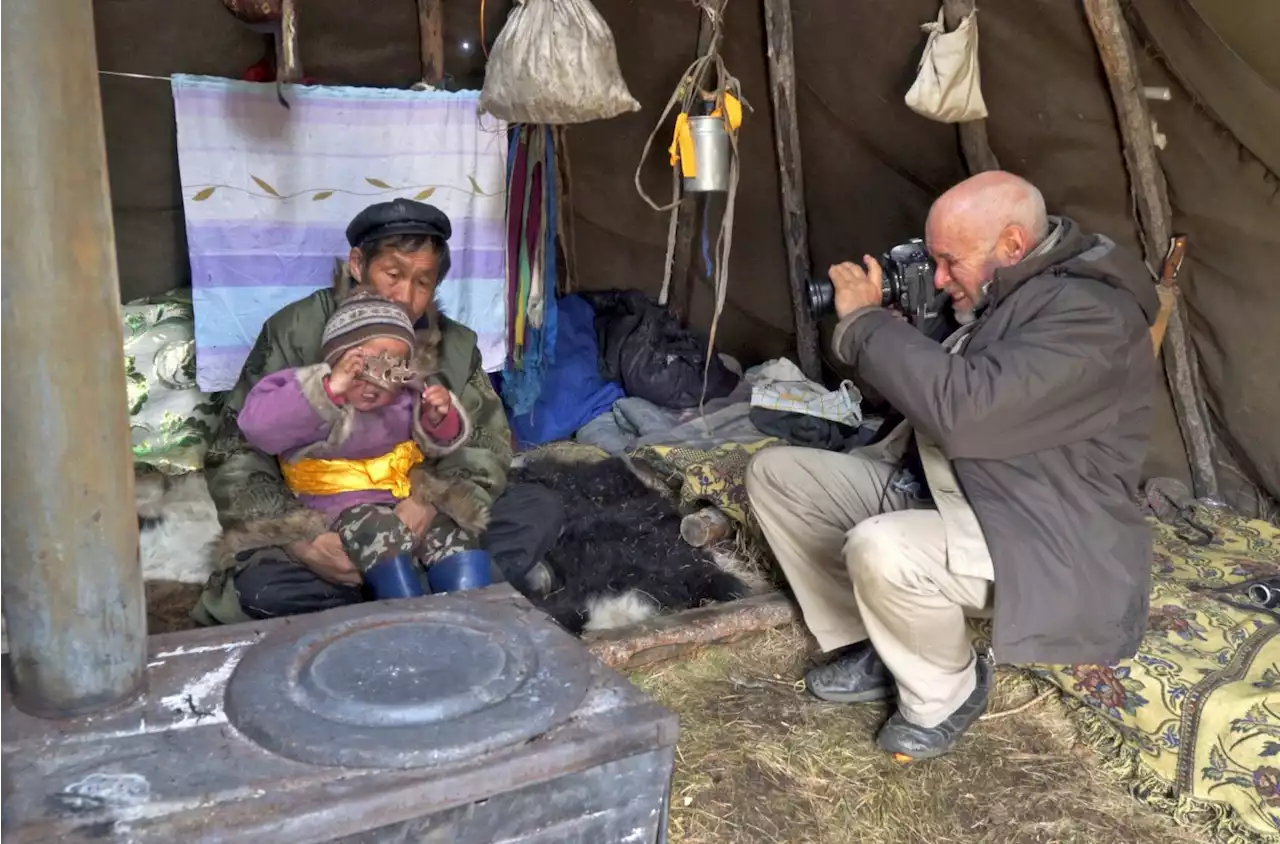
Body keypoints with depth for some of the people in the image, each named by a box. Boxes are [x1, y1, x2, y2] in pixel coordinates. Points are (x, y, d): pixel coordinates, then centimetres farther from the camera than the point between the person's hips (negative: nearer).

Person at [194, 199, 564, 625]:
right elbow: (234, 456, -10)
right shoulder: (297, 332, -9)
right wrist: (299, 537, -27)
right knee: (260, 587, -34)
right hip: (326, 533, -2)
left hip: (422, 524, 3)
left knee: (542, 508, -15)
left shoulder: (454, 345, 1)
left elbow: (489, 442, 0)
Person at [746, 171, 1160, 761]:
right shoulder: (997, 294, 8)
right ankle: (872, 648, 9)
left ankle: (946, 691, -4)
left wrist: (864, 320, -24)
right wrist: (900, 319, 2)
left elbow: (963, 409, -35)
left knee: (881, 552, -38)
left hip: (1033, 537, -9)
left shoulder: (1091, 312, -22)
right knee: (774, 473, 2)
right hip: (929, 486, 10)